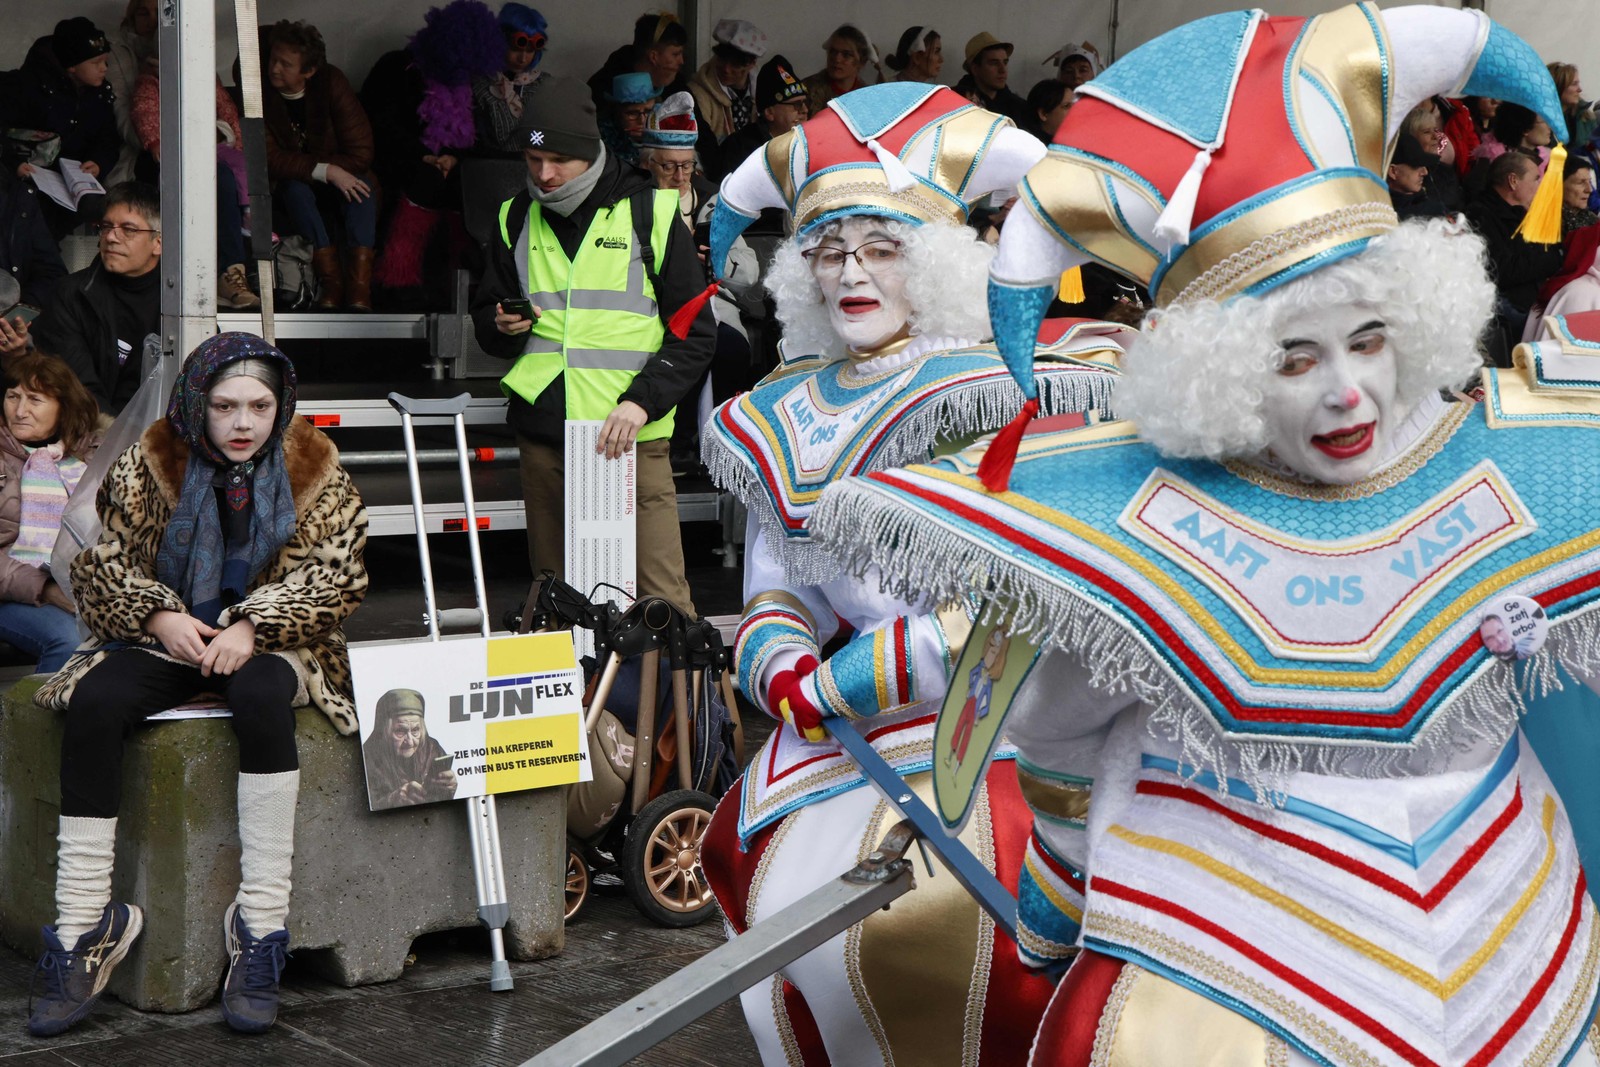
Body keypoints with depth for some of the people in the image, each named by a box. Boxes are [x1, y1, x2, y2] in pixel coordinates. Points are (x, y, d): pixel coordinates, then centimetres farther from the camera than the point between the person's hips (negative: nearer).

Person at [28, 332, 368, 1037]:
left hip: (267, 641, -2)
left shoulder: (314, 469, 0)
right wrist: (160, 617, -16)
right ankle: (82, 927, -26)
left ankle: (261, 927, -36)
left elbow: (336, 573, -5)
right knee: (93, 702, -29)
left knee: (261, 695, -37)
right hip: (164, 638, 2)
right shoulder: (149, 463, 2)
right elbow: (103, 562, 4)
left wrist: (252, 627, -19)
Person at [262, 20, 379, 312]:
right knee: (295, 189, -33)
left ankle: (359, 286, -46)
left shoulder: (332, 83, -12)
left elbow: (360, 151, -15)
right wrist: (326, 171, -32)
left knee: (361, 184, -31)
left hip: (339, 180, 0)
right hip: (292, 187, 0)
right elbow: (270, 159, -20)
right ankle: (331, 280, -42)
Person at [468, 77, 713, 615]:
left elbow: (694, 332, 1)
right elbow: (485, 319, 23)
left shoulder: (651, 213, 1)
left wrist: (642, 401, -13)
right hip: (542, 436, 4)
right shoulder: (517, 220, 13)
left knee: (661, 598, -7)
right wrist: (503, 327, -2)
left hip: (630, 437, -4)